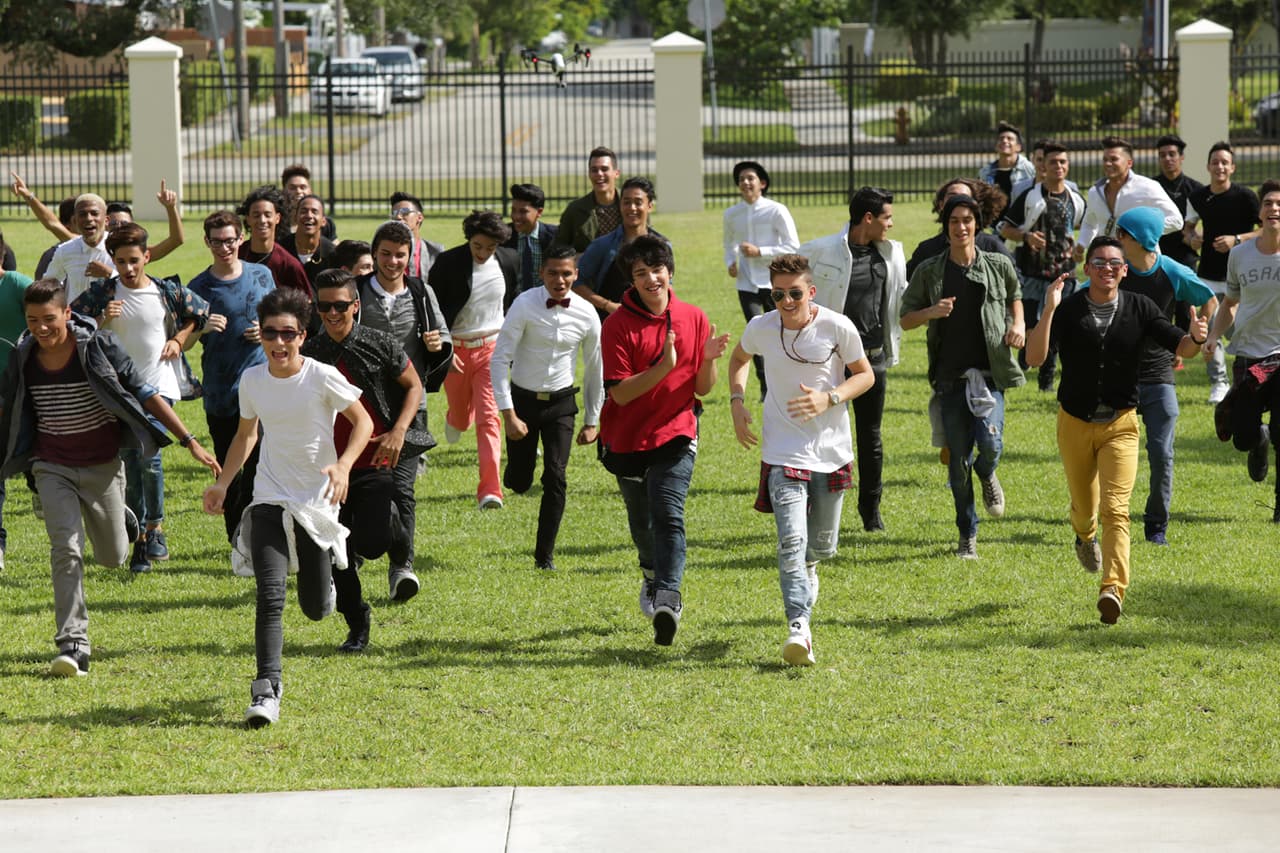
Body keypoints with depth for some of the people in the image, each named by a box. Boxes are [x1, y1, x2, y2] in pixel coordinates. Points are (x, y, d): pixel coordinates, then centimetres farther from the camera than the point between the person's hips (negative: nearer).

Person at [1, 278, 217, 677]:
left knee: (113, 557, 11)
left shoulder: (99, 348, -15)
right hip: (52, 468, 1)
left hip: (102, 465, -1)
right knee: (66, 549, -15)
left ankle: (119, 517, 48)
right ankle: (74, 645, -14)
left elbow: (146, 395, -11)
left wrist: (190, 442, -13)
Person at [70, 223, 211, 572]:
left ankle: (156, 525, 1)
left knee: (148, 455, -18)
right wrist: (101, 321, -14)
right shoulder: (102, 293, -1)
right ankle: (139, 537, 13)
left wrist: (179, 340, 2)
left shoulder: (168, 292, -1)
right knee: (130, 464, 3)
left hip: (159, 385, -2)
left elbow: (201, 315, 15)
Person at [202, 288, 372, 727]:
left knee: (316, 609, 6)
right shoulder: (252, 380, 1)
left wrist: (343, 466, -20)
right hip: (269, 499, 2)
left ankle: (324, 572, 42)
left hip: (317, 501, -2)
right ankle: (266, 691, -15)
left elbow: (363, 422, -4)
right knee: (270, 597, -16)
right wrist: (223, 483, 8)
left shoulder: (322, 377, -11)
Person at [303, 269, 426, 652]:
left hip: (374, 463, -3)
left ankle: (395, 525, 21)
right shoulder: (309, 355, 4)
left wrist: (399, 432, -9)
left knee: (371, 543, -15)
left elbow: (414, 386, 4)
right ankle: (357, 624, 19)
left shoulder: (380, 345, -4)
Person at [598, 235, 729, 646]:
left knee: (668, 514, -19)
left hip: (675, 434, 0)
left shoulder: (693, 319, 0)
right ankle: (653, 575, 44)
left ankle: (667, 598, -28)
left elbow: (702, 388, 4)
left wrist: (709, 359, -16)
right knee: (642, 521, 15)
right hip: (627, 439, 0)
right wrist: (664, 366, -27)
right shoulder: (618, 325, -10)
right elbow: (620, 393, -17)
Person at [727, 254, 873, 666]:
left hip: (832, 450, 1)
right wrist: (737, 402, 1)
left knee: (823, 546, 15)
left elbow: (865, 375, 2)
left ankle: (804, 571, 52)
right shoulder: (761, 328, -5)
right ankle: (798, 628, -25)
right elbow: (739, 359, 17)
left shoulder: (837, 327, -10)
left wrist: (828, 399, -16)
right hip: (783, 451, -1)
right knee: (791, 542, -19)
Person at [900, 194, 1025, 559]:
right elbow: (906, 319, 8)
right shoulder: (929, 271, 3)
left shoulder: (998, 266, 4)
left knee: (990, 443, -21)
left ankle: (987, 475, 18)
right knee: (958, 460, 2)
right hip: (951, 376, 1)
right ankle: (967, 536, 17)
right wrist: (931, 312, -12)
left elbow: (1014, 295, 25)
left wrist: (1018, 324, 6)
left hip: (989, 373, -1)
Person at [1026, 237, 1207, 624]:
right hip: (1075, 423, 1)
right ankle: (1085, 536, 53)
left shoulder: (1140, 308, -2)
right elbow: (1034, 357, -18)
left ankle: (1113, 588, -25)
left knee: (1115, 508, -16)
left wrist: (1195, 338, -30)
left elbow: (1178, 346, -6)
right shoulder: (1067, 310, -7)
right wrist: (1048, 311, -31)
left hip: (1120, 424, -1)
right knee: (1084, 505, 17)